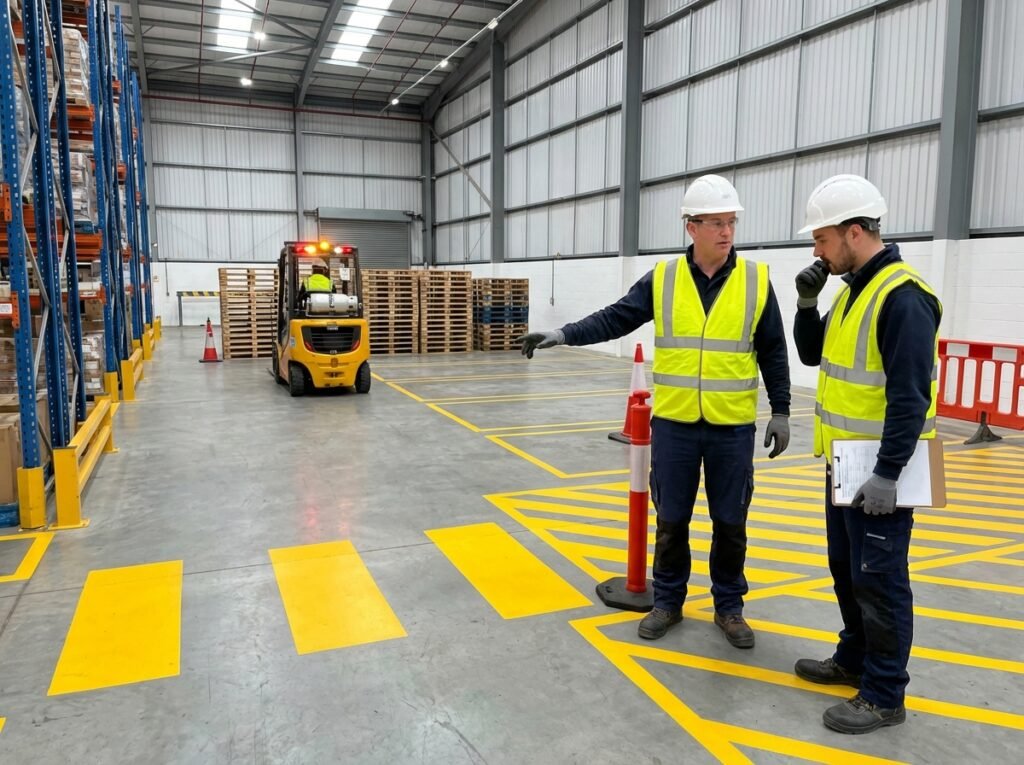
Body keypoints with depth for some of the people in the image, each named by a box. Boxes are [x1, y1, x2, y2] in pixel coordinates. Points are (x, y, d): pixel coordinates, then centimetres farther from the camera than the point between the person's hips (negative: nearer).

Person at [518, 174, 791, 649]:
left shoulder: (756, 280, -1)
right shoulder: (662, 279, 0)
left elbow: (773, 353, 3)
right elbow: (616, 319, -4)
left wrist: (781, 412, 3)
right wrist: (562, 335, -17)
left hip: (733, 428, 0)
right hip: (673, 424, 1)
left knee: (730, 522, 11)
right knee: (671, 519, 12)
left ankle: (729, 606, 30)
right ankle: (668, 601, 30)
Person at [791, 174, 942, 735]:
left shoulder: (903, 297, -20)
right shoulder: (852, 290, 10)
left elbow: (910, 395, -23)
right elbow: (813, 355, 18)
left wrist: (888, 472, -23)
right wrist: (807, 303, 2)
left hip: (879, 472, -9)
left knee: (878, 580, 1)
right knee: (846, 568, 20)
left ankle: (885, 695, 16)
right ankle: (854, 659, 36)